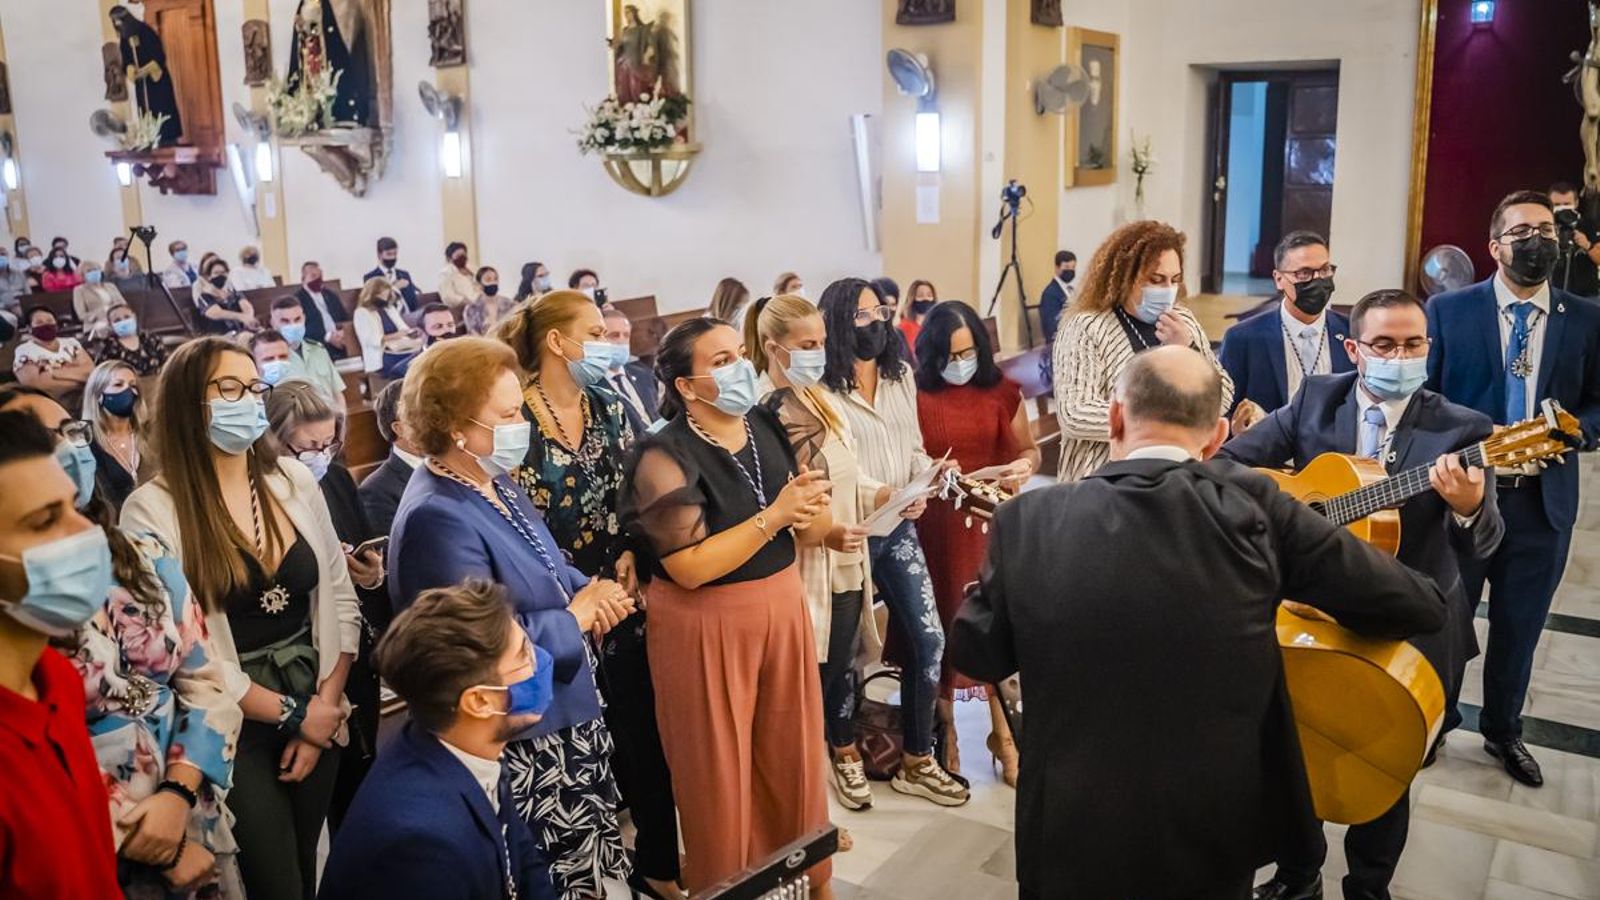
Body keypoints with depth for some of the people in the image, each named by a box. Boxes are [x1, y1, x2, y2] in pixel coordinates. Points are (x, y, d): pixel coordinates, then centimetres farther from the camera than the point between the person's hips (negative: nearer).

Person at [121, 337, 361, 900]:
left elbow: (339, 600, 3)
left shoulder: (295, 480, 1)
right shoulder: (152, 510, -14)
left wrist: (324, 706, -6)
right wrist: (292, 713, -11)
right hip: (231, 728, -4)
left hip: (317, 711, 5)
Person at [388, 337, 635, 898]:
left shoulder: (495, 485, 6)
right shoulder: (439, 519, -25)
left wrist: (591, 591, -6)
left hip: (565, 715, 9)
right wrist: (578, 616, -17)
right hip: (520, 740, -9)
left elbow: (549, 570, 16)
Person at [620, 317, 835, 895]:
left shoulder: (767, 427, 2)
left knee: (793, 755, 17)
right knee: (721, 771, 9)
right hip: (706, 628, -6)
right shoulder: (665, 456, -18)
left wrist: (810, 510, -16)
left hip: (781, 610, 6)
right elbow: (689, 568, -24)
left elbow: (810, 535, 7)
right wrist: (773, 515, -23)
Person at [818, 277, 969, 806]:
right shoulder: (821, 389, -11)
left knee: (929, 639, 5)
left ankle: (917, 761, 20)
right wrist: (882, 495, -27)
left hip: (900, 529, 6)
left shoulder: (901, 377, 10)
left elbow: (914, 449, 13)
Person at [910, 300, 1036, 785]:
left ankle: (1003, 734, 20)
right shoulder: (915, 395, -7)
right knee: (943, 625, 8)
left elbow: (1028, 448, 11)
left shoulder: (1002, 390, 2)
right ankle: (945, 733, 25)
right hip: (937, 524, -2)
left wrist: (1026, 465, -11)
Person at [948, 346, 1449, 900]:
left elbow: (974, 654, 1)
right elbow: (1420, 606, -7)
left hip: (1074, 839, 0)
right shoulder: (1252, 507, -14)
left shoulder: (1029, 521, -13)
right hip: (1219, 834, 0)